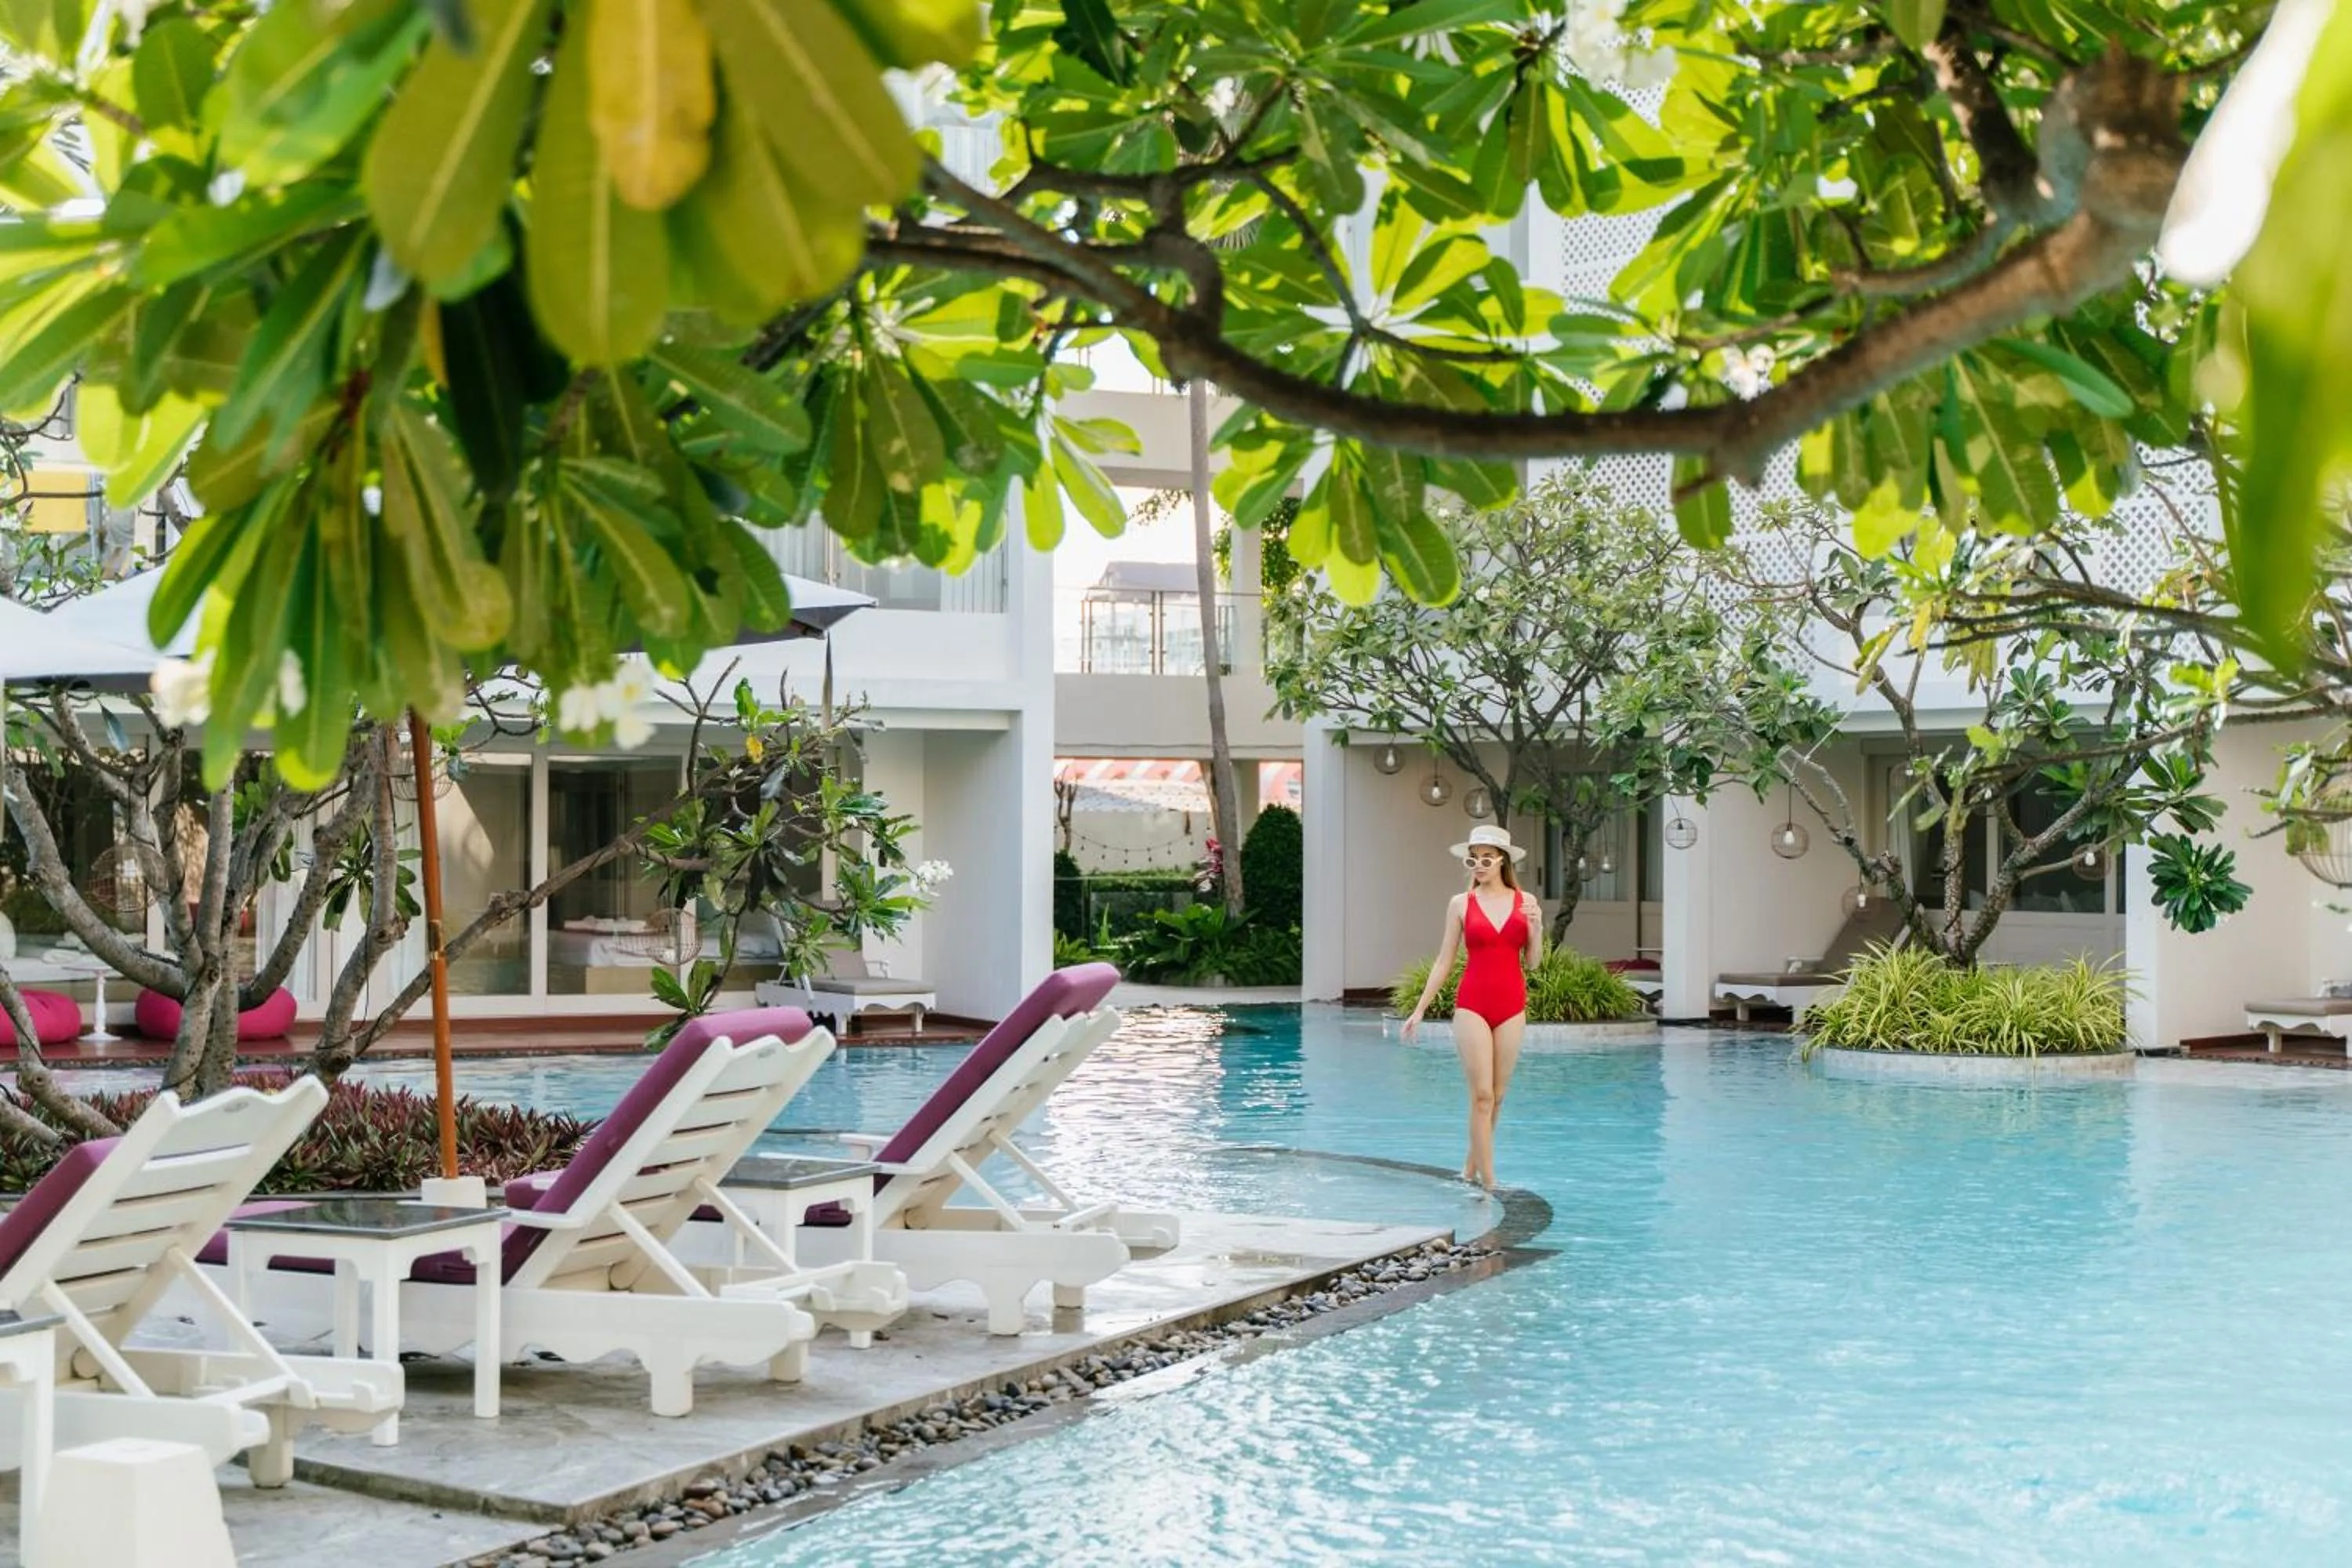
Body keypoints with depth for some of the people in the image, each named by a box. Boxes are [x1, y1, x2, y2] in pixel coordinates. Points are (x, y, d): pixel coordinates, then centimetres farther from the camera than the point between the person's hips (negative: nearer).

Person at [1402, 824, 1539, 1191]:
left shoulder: (1525, 902, 5)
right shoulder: (1461, 904, 2)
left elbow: (1531, 962, 7)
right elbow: (1444, 962, 6)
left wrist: (1536, 929, -11)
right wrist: (1420, 1009, 3)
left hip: (1512, 1006, 2)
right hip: (1472, 1005, -2)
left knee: (1497, 1095, 8)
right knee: (1482, 1095, -6)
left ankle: (1471, 1169, 23)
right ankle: (1489, 1183, -4)